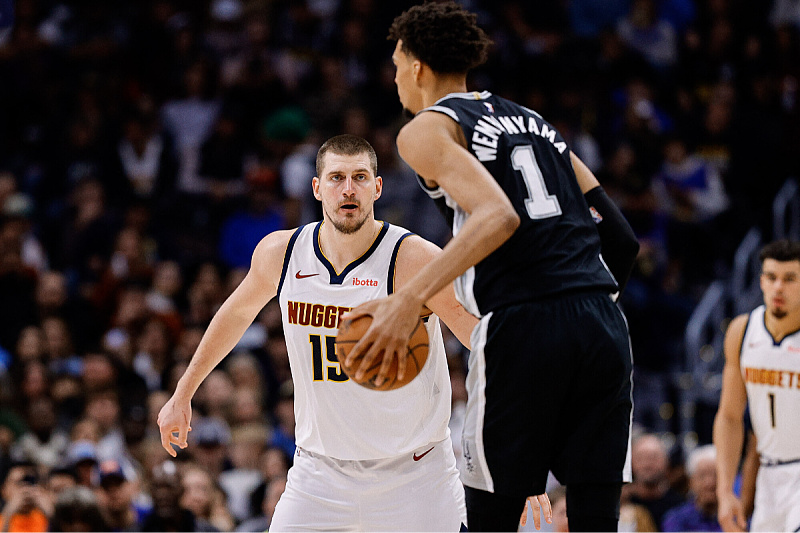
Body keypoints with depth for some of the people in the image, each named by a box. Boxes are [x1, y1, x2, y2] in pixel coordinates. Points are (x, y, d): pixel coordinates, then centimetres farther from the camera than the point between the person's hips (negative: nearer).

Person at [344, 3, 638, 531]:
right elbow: (620, 237, 18)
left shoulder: (426, 130, 2)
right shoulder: (533, 120, 24)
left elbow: (498, 216, -16)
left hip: (523, 326, -6)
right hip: (603, 324, 6)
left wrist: (409, 300, -21)